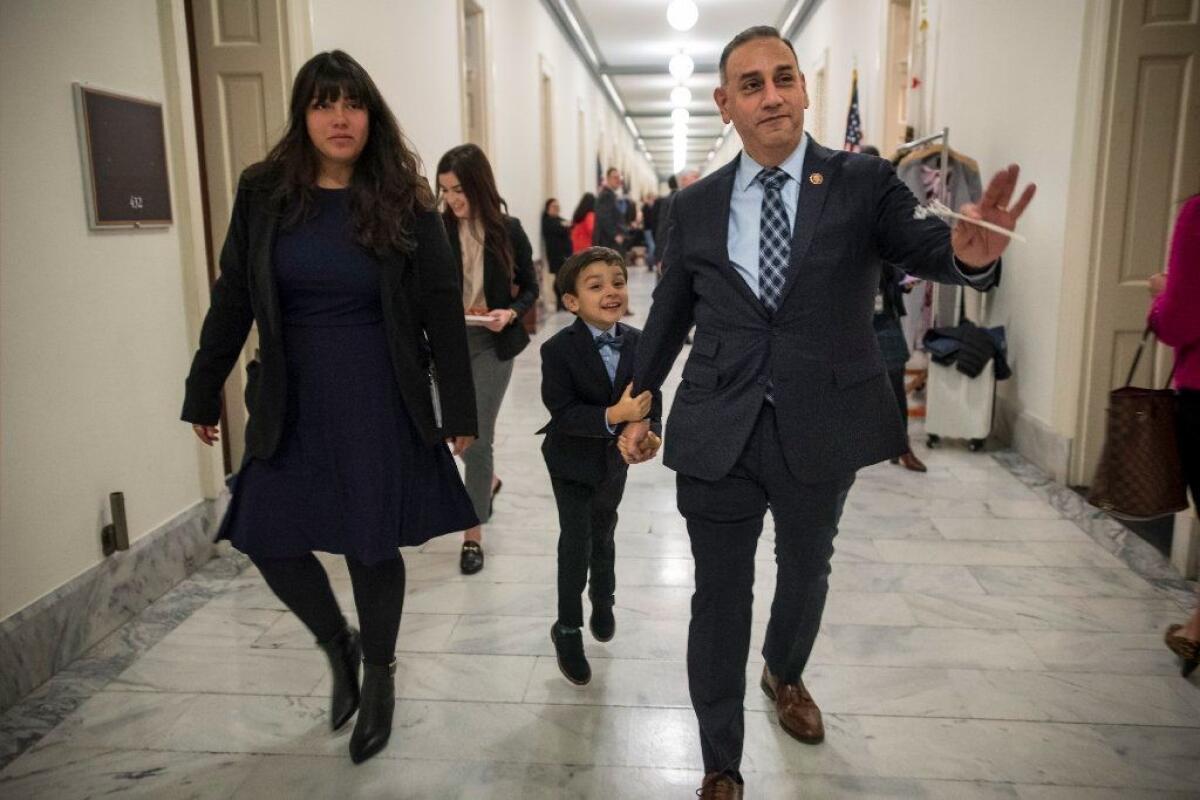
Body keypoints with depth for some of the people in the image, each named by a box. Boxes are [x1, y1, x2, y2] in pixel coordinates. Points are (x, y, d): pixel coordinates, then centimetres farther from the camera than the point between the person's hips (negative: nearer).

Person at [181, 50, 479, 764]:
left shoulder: (404, 202, -5)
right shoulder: (264, 194, 1)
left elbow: (443, 311, -4)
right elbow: (232, 300, 6)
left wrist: (460, 412, -5)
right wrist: (205, 394, 9)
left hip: (380, 402, -2)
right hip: (292, 403, 3)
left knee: (372, 543, 5)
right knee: (266, 535, 2)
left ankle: (379, 675, 31)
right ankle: (338, 643, 32)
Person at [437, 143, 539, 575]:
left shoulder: (507, 230, -4)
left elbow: (530, 287, 4)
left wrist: (510, 314, -15)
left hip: (491, 343, -2)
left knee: (477, 438, 0)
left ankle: (473, 536, 14)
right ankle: (488, 480, 47)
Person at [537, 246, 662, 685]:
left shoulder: (639, 343, -11)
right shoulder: (558, 349, -22)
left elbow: (653, 399, -9)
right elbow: (562, 412, -28)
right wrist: (613, 415, -39)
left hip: (615, 459, 4)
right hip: (572, 461, -4)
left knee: (603, 536, 23)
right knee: (576, 543, 0)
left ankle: (602, 603, 49)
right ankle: (568, 629, 20)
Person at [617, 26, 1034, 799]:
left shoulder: (864, 181, -3)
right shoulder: (695, 204, 2)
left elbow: (919, 244, -19)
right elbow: (668, 315, 10)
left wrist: (969, 253, -42)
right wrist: (637, 404, 12)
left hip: (821, 427, 0)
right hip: (718, 431, 0)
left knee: (806, 571, 23)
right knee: (720, 595, 8)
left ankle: (786, 675, 55)